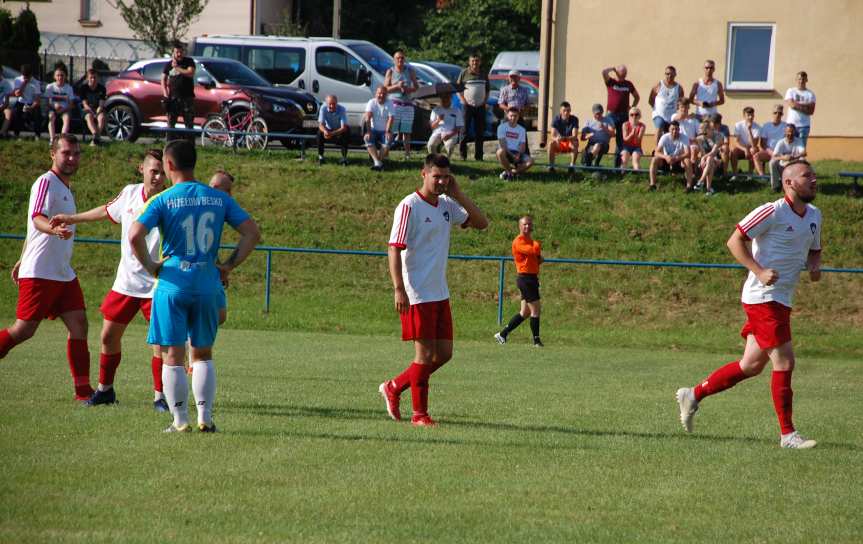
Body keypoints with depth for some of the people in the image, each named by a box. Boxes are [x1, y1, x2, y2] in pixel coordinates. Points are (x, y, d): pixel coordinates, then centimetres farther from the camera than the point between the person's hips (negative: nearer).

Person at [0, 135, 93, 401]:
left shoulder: (65, 188, 18)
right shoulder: (46, 182, -11)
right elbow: (37, 218, -28)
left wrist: (22, 261, 32)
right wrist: (55, 229, -50)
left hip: (64, 274, 9)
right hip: (39, 274, -8)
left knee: (78, 325, -1)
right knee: (23, 330, -8)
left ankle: (83, 390, 1)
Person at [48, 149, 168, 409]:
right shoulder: (130, 193, 0)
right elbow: (107, 212, 20)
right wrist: (72, 218, 29)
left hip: (156, 285, -5)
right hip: (126, 282, 5)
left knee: (160, 339, -12)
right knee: (109, 336, 10)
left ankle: (160, 396, 1)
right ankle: (105, 389, 28)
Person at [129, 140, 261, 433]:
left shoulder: (163, 200, -6)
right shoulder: (219, 198, 5)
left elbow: (135, 235, -18)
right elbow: (252, 233, 3)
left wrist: (150, 266, -4)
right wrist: (228, 266, 7)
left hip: (173, 284, -3)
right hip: (208, 284, 3)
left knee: (172, 356, 4)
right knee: (203, 354, 15)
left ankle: (180, 420, 2)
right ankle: (205, 417, 8)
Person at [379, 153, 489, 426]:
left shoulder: (447, 204, 10)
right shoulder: (409, 206, -11)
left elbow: (481, 223, 12)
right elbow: (394, 249, -14)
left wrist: (458, 194, 1)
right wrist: (399, 289, -22)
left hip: (440, 293, 8)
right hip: (417, 295, -8)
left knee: (444, 352, 9)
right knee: (425, 353, -5)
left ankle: (394, 387, 22)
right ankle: (419, 414, 5)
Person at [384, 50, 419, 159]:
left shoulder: (410, 71, 8)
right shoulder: (390, 72, 3)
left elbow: (416, 87, 12)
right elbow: (386, 89, 0)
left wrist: (408, 89, -9)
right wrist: (397, 86, -15)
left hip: (407, 104, 2)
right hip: (394, 103, -2)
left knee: (406, 131, 3)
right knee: (390, 130, -12)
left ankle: (407, 153, 11)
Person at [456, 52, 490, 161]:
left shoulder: (484, 74, 10)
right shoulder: (464, 73, 0)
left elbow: (488, 89, 19)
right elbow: (458, 88, 3)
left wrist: (485, 100, 5)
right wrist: (463, 100, -8)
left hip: (480, 106, 3)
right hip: (468, 106, -3)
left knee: (480, 132, 4)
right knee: (465, 131, -5)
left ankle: (478, 155, 9)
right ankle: (463, 155, -2)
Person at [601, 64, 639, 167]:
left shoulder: (628, 84, 11)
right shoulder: (611, 82, 2)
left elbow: (637, 97, 22)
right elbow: (604, 72, -16)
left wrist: (632, 107, 9)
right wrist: (613, 68, 0)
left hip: (624, 115, 3)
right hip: (612, 114, -3)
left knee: (621, 140, 4)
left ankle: (618, 163, 9)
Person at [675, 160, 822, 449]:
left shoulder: (814, 215, 12)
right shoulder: (773, 212, -14)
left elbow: (814, 250, 27)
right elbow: (735, 241, -13)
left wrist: (815, 266, 3)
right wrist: (759, 271, -23)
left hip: (782, 300, 9)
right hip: (763, 297, -9)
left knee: (751, 366, 13)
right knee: (784, 363, -10)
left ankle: (693, 395, 28)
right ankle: (788, 434, -4)